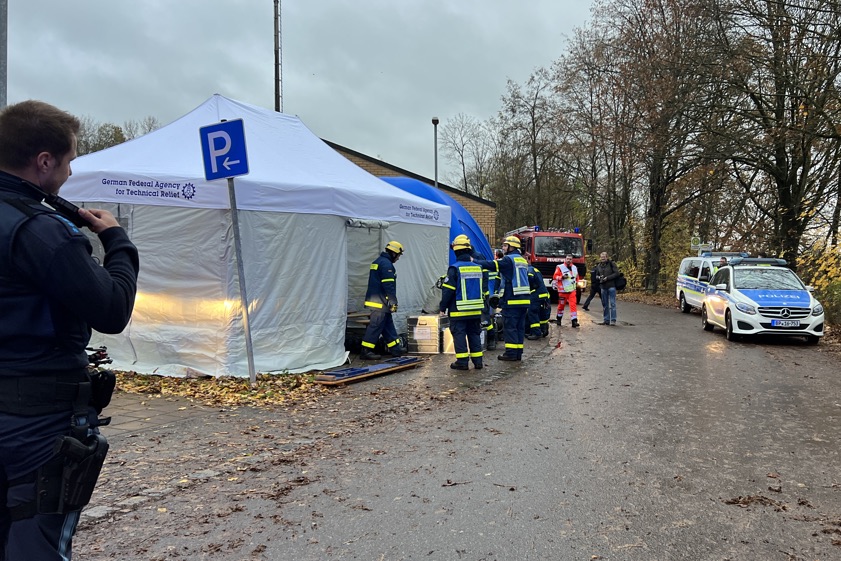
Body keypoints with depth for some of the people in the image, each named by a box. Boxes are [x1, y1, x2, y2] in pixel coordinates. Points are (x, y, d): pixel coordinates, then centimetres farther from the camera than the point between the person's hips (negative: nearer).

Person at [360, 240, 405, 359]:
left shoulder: (377, 262, 18)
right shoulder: (386, 264, -14)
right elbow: (389, 285, -20)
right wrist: (393, 302, -16)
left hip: (375, 300, 10)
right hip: (380, 302, -10)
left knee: (388, 326, 14)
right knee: (375, 326, -7)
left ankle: (395, 349, 20)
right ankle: (365, 351, -5)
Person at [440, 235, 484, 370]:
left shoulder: (454, 269, -12)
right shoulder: (479, 268, 6)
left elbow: (448, 290, -12)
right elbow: (484, 288, 14)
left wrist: (442, 308, -4)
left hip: (459, 310, -5)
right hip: (476, 310, 5)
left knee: (459, 334, 1)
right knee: (474, 334, 13)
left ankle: (462, 362, 1)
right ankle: (477, 361, 15)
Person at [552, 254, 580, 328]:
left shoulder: (575, 268, 13)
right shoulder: (560, 267, -5)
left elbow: (577, 276, 29)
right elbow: (555, 277, -7)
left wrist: (576, 282, 19)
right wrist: (562, 277, -21)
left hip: (572, 290, 3)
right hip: (563, 290, -3)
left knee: (573, 304, -9)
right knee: (561, 305, 8)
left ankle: (574, 321, -12)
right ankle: (559, 318, 30)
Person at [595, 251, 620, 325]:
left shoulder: (611, 264, -3)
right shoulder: (598, 266, 13)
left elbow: (617, 273, -8)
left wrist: (607, 278, -14)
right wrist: (599, 277, -1)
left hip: (611, 286, -5)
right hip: (603, 287, 5)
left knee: (612, 303, -6)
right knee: (605, 304, 8)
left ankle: (613, 320, -4)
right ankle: (606, 320, 15)